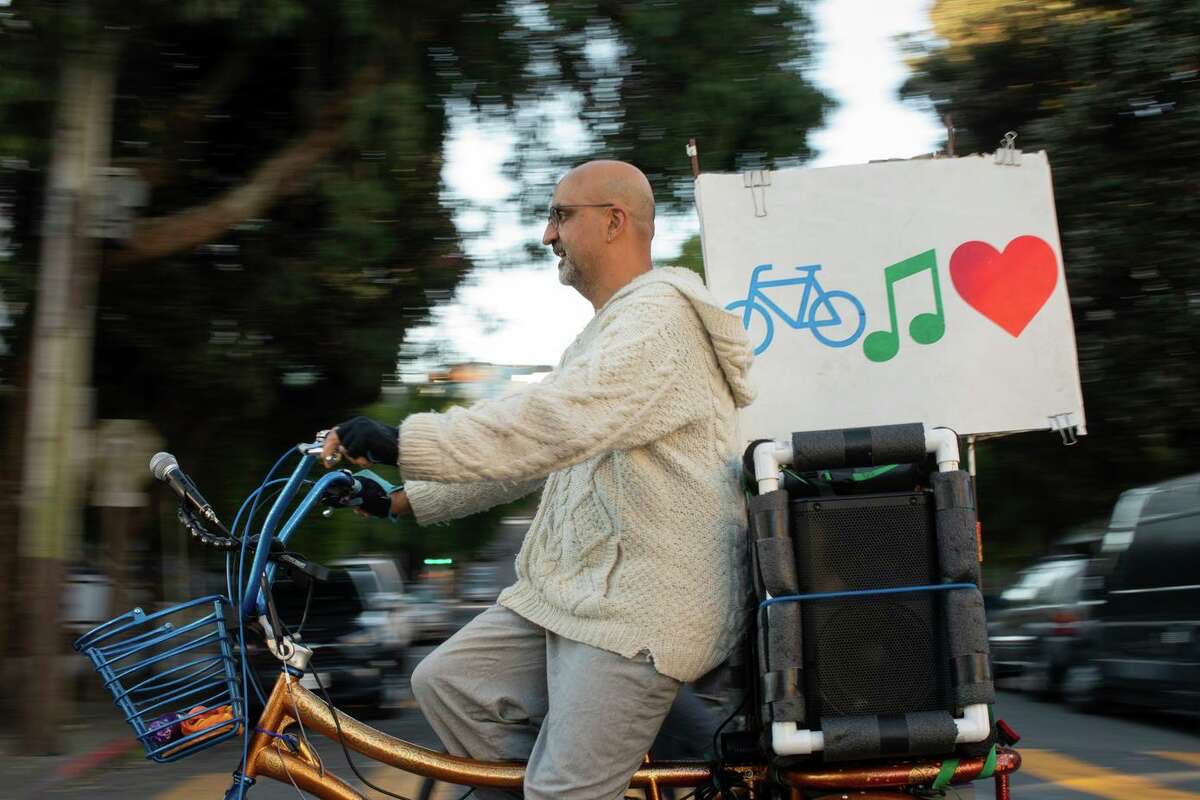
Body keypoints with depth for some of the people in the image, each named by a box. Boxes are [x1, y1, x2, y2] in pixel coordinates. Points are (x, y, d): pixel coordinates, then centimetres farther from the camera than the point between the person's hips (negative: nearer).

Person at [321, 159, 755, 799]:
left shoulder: (658, 321, -15)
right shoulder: (610, 330, 21)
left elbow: (549, 424, -31)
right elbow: (521, 451, 20)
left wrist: (401, 442, -33)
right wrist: (402, 501, 14)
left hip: (638, 609, -10)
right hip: (574, 588, 10)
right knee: (445, 681, 3)